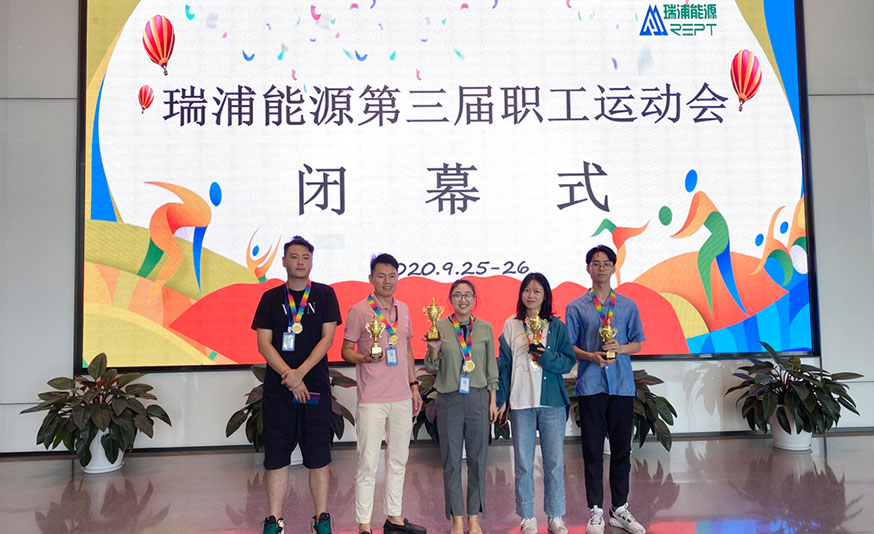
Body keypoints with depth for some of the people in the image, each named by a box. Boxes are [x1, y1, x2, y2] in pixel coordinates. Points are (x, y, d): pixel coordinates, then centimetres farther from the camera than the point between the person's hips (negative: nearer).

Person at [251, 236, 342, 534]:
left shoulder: (324, 294, 5)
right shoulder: (271, 298, 8)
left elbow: (327, 338, -2)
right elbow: (264, 343, 1)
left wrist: (300, 372, -12)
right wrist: (288, 376, -10)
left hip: (315, 386, -1)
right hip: (278, 386, 1)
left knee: (318, 455, 2)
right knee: (276, 455, 4)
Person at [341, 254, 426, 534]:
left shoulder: (403, 309, 11)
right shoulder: (359, 311, -6)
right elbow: (346, 351, -5)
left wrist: (414, 385, 15)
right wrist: (365, 358, -25)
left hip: (402, 398, 6)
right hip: (372, 400, -6)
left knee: (398, 460, 15)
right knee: (368, 464, -2)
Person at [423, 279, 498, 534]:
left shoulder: (485, 328, 5)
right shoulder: (439, 326, 1)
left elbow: (491, 368, 8)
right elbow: (432, 368, 5)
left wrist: (493, 400, 4)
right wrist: (434, 350, -15)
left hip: (478, 398, 1)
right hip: (449, 399, -1)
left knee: (477, 459, 6)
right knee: (451, 459, 4)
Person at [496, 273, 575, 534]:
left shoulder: (557, 326, 3)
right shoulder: (511, 325, 5)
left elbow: (569, 361, 0)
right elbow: (503, 364, 7)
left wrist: (546, 357, -18)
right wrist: (501, 399, 4)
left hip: (552, 402, 0)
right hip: (521, 402, 0)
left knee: (554, 462, 5)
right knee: (523, 464, 5)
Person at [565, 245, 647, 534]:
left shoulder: (628, 305, 10)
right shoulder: (575, 307, 5)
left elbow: (637, 344, 10)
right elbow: (569, 346, 4)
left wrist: (619, 348, -11)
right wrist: (591, 356, -14)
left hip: (622, 385, 2)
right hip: (590, 385, -2)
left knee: (622, 449, 8)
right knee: (593, 450, 3)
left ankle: (619, 509, 22)